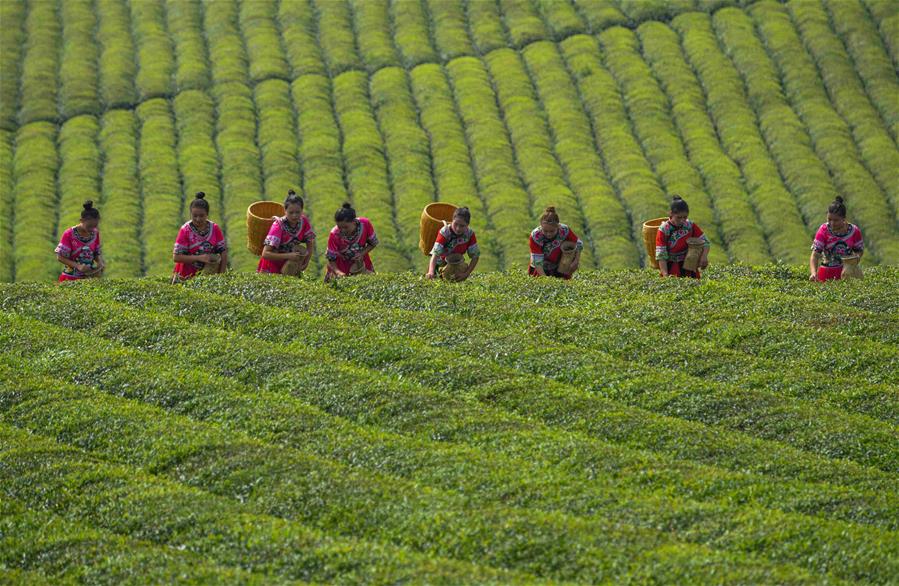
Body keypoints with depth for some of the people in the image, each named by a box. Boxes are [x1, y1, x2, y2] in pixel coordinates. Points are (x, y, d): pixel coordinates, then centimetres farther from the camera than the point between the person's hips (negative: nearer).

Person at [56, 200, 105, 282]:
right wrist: (78, 266, -22)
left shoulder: (94, 234, 2)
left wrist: (100, 263, -9)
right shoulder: (69, 234, -12)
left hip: (89, 277, 4)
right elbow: (60, 257, -10)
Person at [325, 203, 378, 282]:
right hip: (341, 264, -2)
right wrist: (338, 272, -40)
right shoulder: (334, 235, -30)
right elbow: (331, 259, -21)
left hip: (360, 260, 2)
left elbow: (373, 243, -8)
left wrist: (362, 253, -25)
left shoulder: (365, 224, -26)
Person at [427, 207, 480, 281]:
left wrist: (466, 274, -29)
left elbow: (475, 256, -17)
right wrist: (431, 272, -61)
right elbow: (436, 253, -44)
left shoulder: (470, 234, -24)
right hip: (440, 263, -2)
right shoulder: (444, 232, -34)